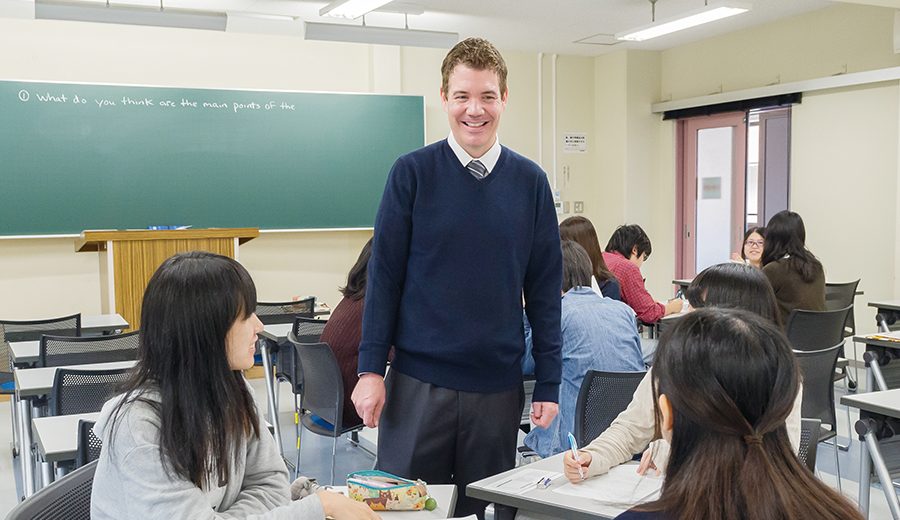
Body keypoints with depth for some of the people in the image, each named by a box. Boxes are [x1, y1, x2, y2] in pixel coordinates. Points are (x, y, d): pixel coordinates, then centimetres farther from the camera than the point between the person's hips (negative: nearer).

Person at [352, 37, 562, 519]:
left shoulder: (530, 182, 3)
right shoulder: (413, 173, -3)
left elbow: (544, 289, 5)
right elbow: (384, 275, -2)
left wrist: (549, 383, 2)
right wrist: (371, 370, -7)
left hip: (499, 384, 2)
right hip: (418, 381, -2)